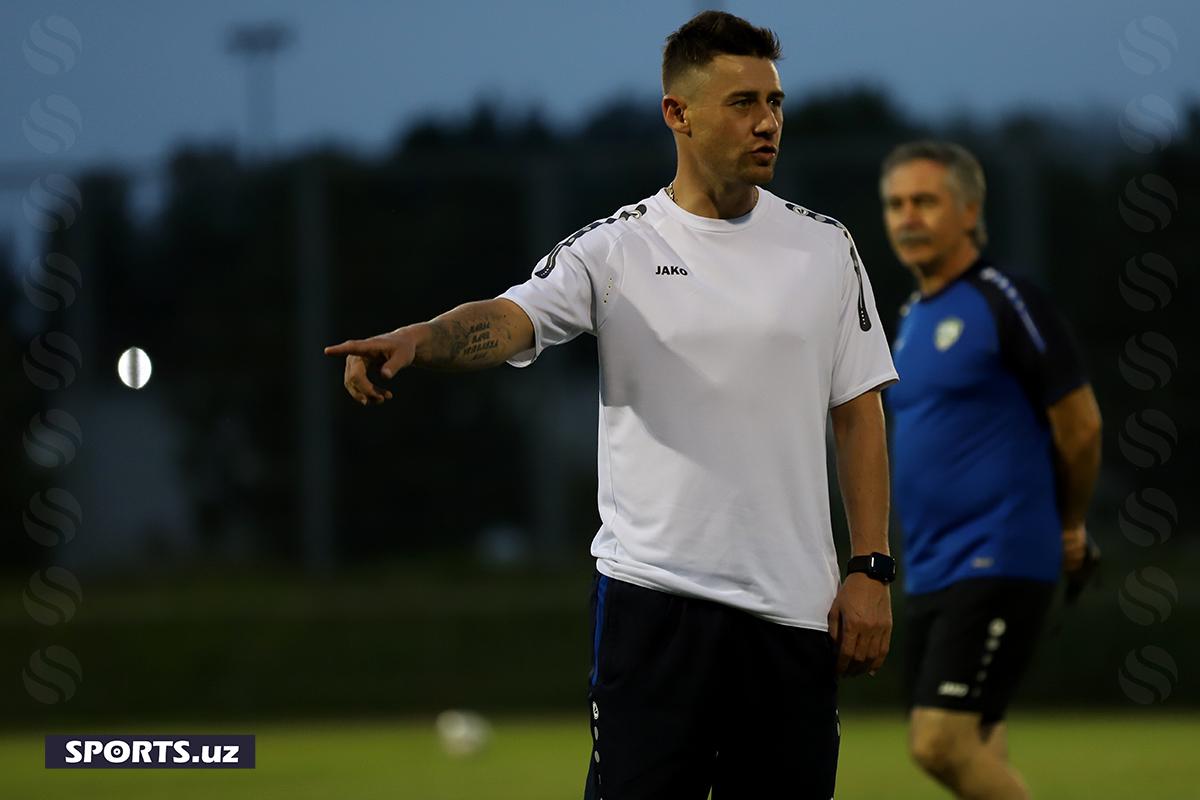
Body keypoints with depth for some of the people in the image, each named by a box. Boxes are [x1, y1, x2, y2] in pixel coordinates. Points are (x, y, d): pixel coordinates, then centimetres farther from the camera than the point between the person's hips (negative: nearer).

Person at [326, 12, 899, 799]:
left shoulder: (824, 248, 8)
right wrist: (417, 339, -41)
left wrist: (871, 571, 1)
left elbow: (859, 414, 9)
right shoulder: (613, 250, -1)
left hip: (793, 605, 2)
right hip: (652, 596, -2)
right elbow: (509, 319, -18)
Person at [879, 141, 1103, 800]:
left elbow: (1080, 424, -8)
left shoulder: (1005, 302, -10)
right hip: (929, 568, 8)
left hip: (997, 565, -8)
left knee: (942, 742, -17)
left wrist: (1070, 528, 6)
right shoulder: (912, 318, 16)